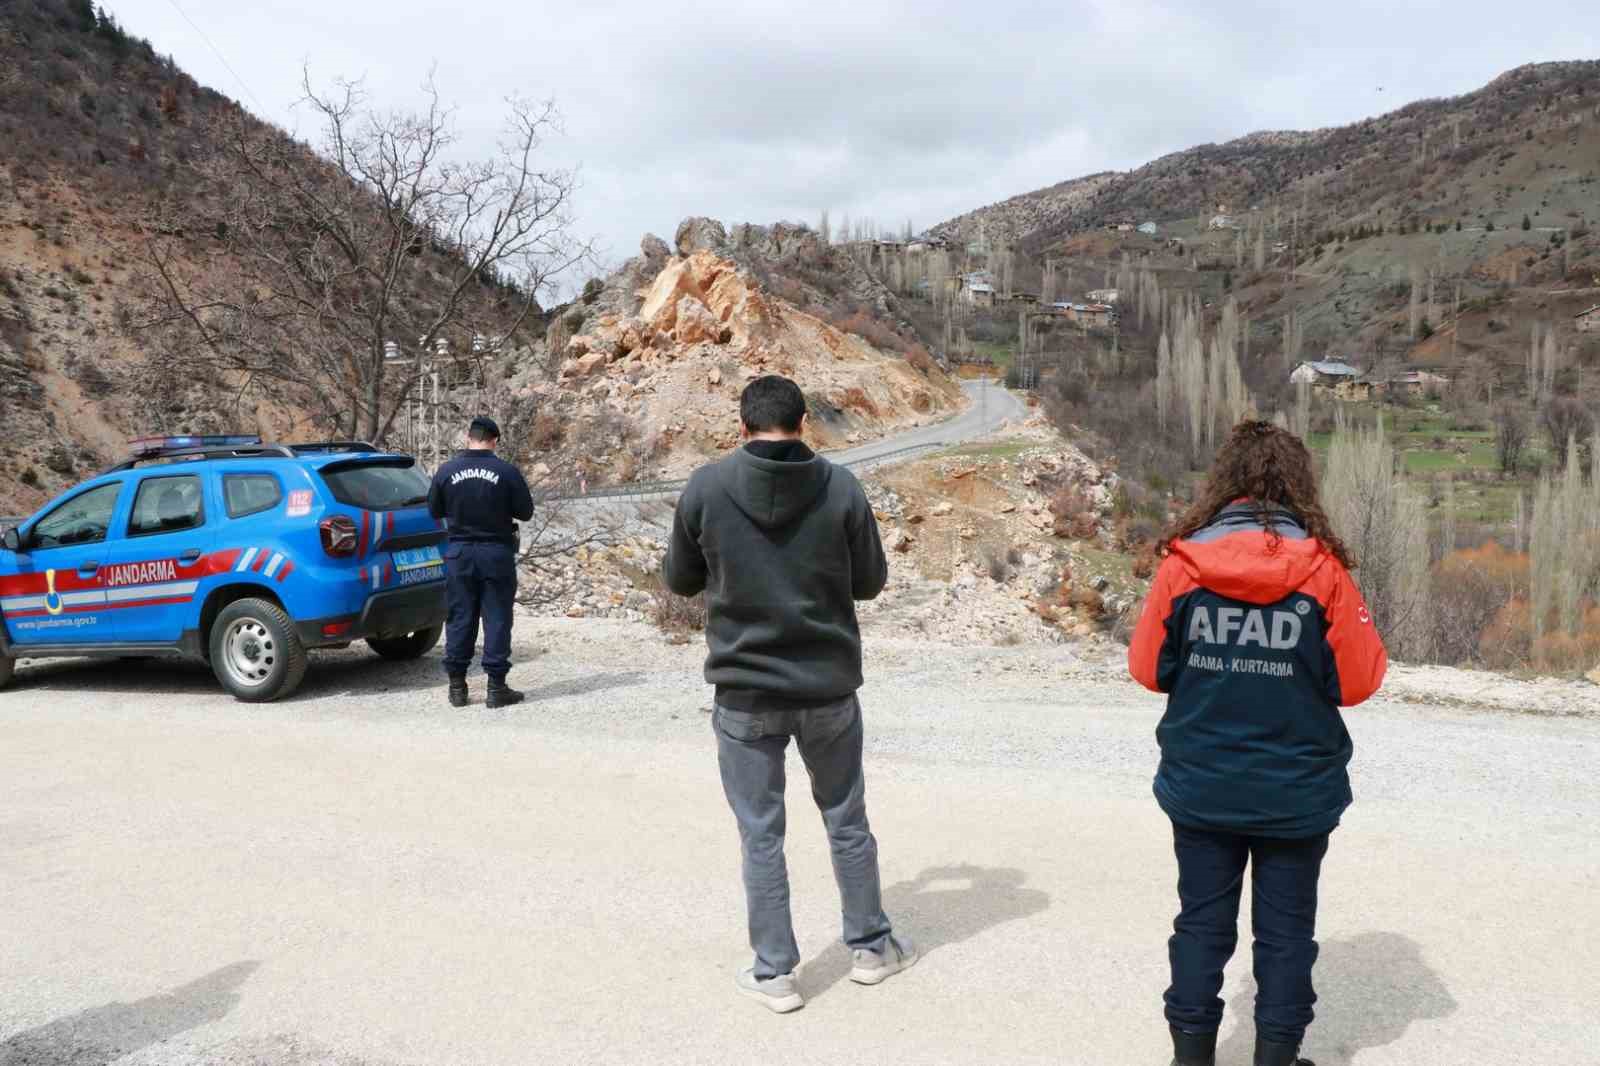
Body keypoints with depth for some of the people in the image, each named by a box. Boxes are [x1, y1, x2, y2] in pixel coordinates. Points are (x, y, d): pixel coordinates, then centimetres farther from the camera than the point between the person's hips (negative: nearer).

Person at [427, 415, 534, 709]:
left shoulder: (446, 471, -3)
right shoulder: (507, 472, -10)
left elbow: (434, 510, 6)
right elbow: (525, 511, -3)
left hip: (459, 552, 2)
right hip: (496, 552, -2)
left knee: (459, 618, 9)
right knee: (497, 619, 3)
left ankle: (457, 686, 13)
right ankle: (496, 687, 4)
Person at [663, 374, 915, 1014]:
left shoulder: (706, 488, -8)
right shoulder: (841, 487, -8)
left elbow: (680, 580, 2)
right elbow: (870, 581, 0)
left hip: (745, 692, -1)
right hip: (830, 686, 1)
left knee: (761, 834, 10)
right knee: (846, 820, 18)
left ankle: (773, 972, 19)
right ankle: (870, 946, 32)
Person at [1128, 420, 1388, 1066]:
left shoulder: (1184, 560, -10)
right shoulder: (1321, 566, -12)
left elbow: (1149, 668, -3)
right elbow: (1358, 680, -7)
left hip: (1200, 786, 1)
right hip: (1296, 791, -1)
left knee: (1202, 921, 14)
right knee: (1285, 927, 14)